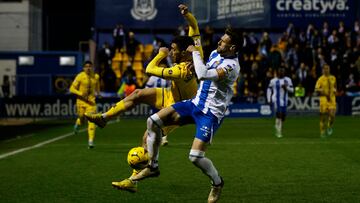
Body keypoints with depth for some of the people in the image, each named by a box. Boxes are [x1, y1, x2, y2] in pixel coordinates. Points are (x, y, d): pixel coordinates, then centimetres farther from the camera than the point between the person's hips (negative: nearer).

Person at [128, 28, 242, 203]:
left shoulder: (231, 65, -21)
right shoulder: (215, 53, 7)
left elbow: (203, 75, -34)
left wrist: (195, 52, -22)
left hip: (211, 113, -8)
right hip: (195, 103, 8)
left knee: (195, 157, -19)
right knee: (153, 121, -5)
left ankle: (217, 183, 13)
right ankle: (153, 167, 10)